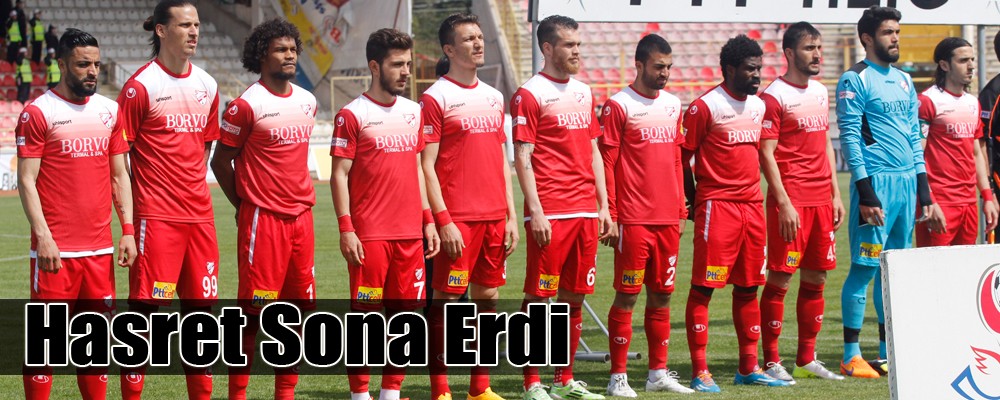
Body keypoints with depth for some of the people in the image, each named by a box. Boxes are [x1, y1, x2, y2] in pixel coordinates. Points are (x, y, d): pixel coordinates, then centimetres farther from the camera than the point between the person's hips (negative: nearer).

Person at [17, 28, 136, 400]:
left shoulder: (110, 111, 12)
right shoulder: (38, 112, -4)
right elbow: (27, 180, -7)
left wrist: (128, 230, 6)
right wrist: (43, 236, -15)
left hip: (100, 248, 5)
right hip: (56, 248, -5)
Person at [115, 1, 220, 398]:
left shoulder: (207, 85, 12)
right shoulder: (141, 86, -7)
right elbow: (118, 153, -6)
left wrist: (195, 187, 15)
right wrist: (128, 212, -10)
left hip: (199, 213, 6)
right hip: (157, 216, -6)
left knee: (200, 305, 9)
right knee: (145, 306, -5)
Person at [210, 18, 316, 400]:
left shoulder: (307, 102, 11)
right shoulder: (246, 105, -8)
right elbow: (220, 161, -1)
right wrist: (244, 206, 4)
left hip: (301, 215, 6)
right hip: (262, 219, -6)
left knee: (298, 306, 7)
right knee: (254, 311, -4)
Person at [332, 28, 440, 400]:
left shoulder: (413, 112, 13)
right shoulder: (352, 115, -5)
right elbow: (339, 174, -6)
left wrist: (428, 220, 13)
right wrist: (346, 229, -13)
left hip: (410, 233, 6)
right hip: (369, 235, -6)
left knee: (405, 312, 7)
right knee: (364, 314, -1)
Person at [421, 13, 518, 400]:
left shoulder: (494, 98, 15)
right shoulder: (436, 98, -6)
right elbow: (426, 166, -9)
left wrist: (511, 216, 12)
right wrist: (443, 220, -15)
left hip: (494, 217, 7)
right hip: (457, 219, -6)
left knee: (487, 296, 9)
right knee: (446, 300, -3)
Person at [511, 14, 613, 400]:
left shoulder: (584, 93, 16)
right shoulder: (530, 94, -4)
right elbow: (522, 158, -8)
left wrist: (603, 206, 14)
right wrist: (535, 212, -14)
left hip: (586, 211, 7)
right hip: (550, 214, -7)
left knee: (575, 296, 9)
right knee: (538, 296, -3)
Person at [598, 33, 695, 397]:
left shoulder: (673, 105, 14)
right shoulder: (618, 106, -5)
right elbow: (606, 163, -7)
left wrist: (682, 210, 15)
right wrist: (610, 215, -11)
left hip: (668, 219, 6)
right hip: (633, 220, -6)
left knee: (661, 296, 10)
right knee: (627, 296, -2)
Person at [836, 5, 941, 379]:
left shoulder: (904, 81, 17)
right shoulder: (855, 81, -5)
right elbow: (850, 138, -10)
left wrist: (924, 193, 15)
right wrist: (865, 194, -16)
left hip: (908, 182, 7)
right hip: (876, 182, -7)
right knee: (866, 267, -6)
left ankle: (888, 353, 15)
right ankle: (851, 357, -2)